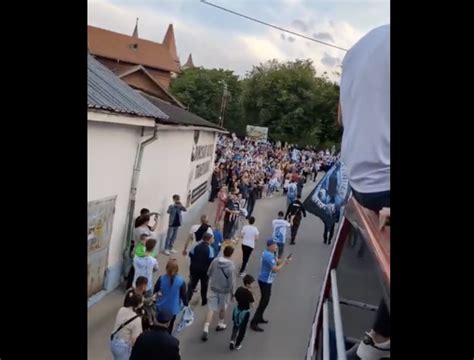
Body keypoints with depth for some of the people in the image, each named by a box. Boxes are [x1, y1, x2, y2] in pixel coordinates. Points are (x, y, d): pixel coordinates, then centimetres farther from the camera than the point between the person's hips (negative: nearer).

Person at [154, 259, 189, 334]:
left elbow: (155, 290, -3)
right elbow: (184, 294, -11)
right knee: (169, 327, 20)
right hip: (173, 308, -1)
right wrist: (186, 304, 6)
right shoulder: (181, 281, -23)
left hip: (161, 307, 1)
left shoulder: (161, 278, -20)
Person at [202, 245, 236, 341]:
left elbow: (208, 273, 1)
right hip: (225, 290, -3)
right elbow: (232, 281, -17)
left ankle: (206, 329, -3)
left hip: (213, 288, 3)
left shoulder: (215, 260, -10)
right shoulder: (231, 265, -22)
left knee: (211, 309, 6)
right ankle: (220, 324, 40)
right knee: (223, 308, 21)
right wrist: (232, 292, -3)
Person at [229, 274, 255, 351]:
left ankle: (232, 340, 7)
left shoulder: (239, 289, -4)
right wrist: (251, 293, -11)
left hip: (237, 309, 5)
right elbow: (252, 303, -19)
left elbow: (236, 298, 6)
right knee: (242, 329, 12)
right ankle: (237, 345, 20)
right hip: (245, 311, -5)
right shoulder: (249, 293, -22)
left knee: (236, 326, 23)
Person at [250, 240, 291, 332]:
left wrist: (284, 260, -6)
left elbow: (276, 261, 12)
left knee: (264, 299, 23)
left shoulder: (270, 253, 5)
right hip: (265, 281, -10)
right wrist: (284, 263, -15)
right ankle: (253, 323, -3)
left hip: (266, 280, 10)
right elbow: (276, 269, -26)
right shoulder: (269, 256, -26)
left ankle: (259, 318, 35)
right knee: (264, 301, -6)